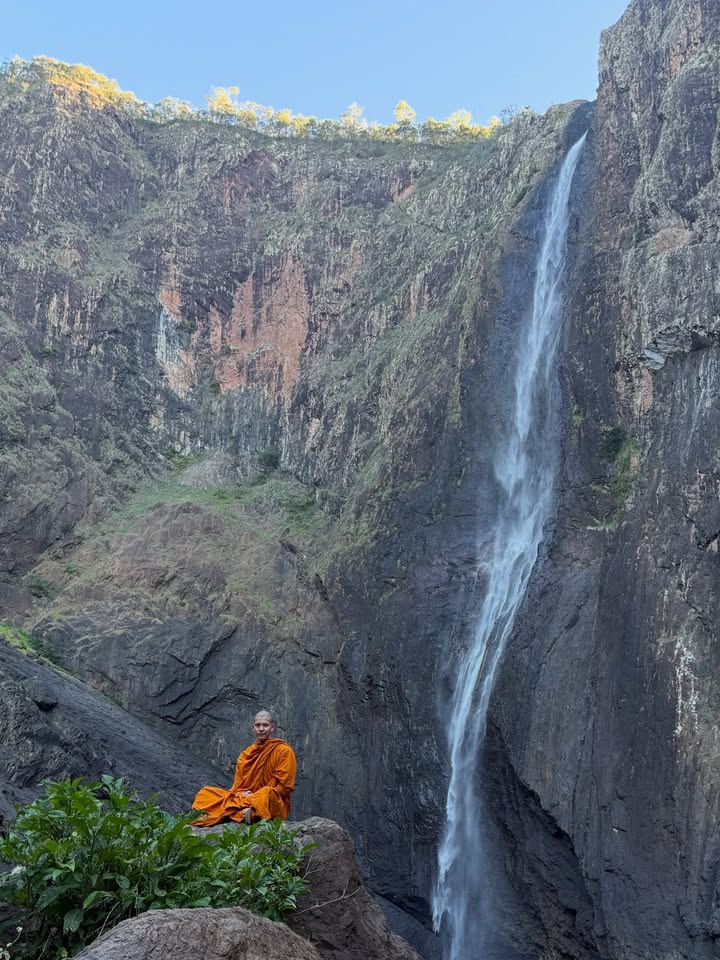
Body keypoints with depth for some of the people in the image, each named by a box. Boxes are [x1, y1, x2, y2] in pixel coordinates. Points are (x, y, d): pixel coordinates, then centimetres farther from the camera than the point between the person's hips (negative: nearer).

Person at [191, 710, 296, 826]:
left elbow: (284, 787, -8)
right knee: (206, 792, -8)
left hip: (274, 804, -6)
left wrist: (256, 796, -14)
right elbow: (237, 786, 14)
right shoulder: (245, 754, 13)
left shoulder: (284, 751, -3)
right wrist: (242, 795, -9)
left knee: (266, 793, -39)